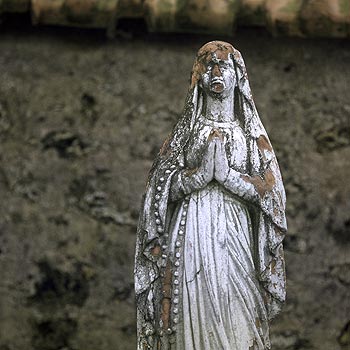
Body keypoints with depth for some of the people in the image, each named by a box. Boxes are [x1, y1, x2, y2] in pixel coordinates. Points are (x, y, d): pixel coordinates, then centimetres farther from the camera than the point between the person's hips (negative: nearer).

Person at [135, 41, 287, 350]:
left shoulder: (252, 134, 9)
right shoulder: (186, 130, 10)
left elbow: (268, 191, 1)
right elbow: (162, 188, 3)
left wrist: (226, 174, -11)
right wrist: (200, 172, -11)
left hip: (233, 236, 0)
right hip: (190, 232, 0)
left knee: (235, 317, -3)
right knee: (192, 313, -2)